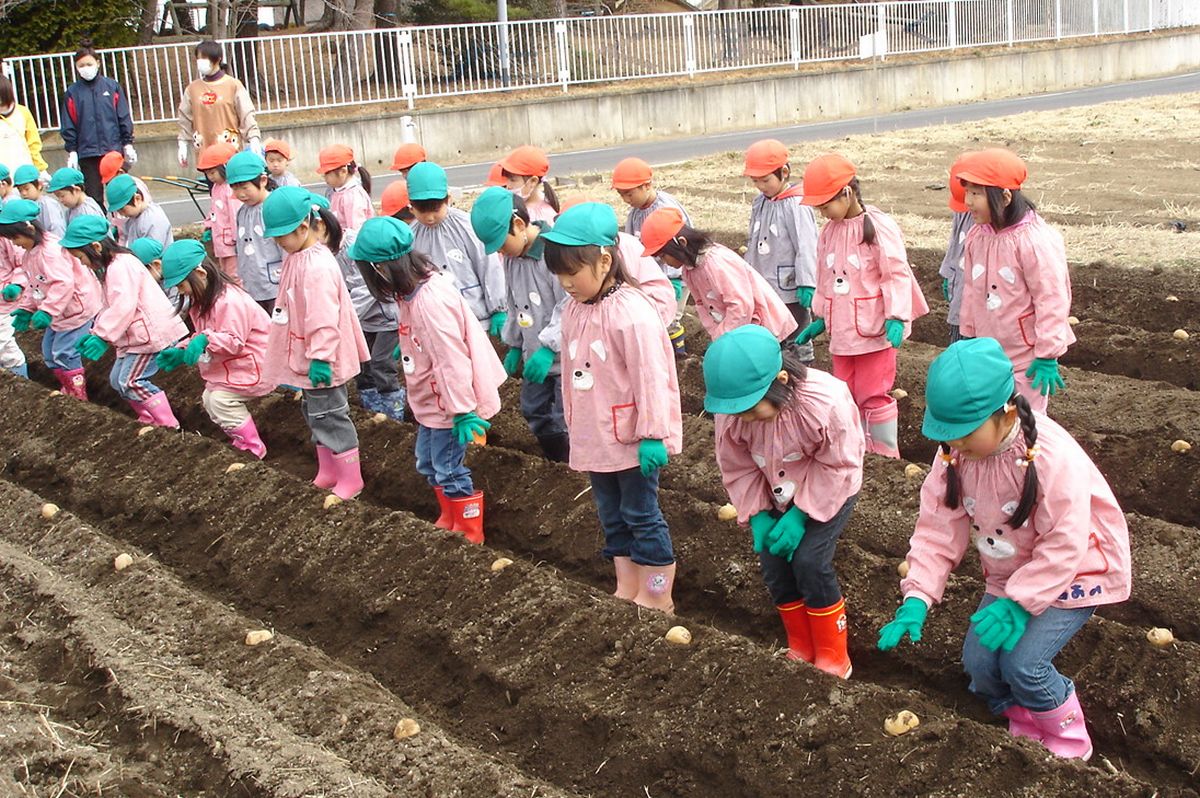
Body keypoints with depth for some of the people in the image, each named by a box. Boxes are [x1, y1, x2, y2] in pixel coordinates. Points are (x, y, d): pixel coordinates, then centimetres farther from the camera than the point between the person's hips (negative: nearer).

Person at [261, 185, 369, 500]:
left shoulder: (317, 265, -25)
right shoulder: (297, 257, 6)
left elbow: (324, 320, -27)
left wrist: (320, 357, -26)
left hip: (321, 361, -10)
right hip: (307, 357, 10)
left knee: (330, 417, 1)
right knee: (316, 415, 21)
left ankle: (350, 482, 13)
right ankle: (327, 474, 35)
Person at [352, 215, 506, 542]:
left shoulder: (431, 300, -30)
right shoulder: (414, 290, -1)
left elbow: (451, 358, -28)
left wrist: (463, 409, -24)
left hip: (448, 403, -10)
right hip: (430, 401, 10)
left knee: (449, 471, 4)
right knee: (428, 464, 22)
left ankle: (470, 537, 22)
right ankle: (449, 523, 41)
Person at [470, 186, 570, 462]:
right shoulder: (512, 257, 3)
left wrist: (549, 347, -27)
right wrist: (514, 345, 18)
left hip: (564, 356, -9)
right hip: (535, 355, 9)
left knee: (565, 419, -5)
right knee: (533, 411, 19)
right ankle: (559, 465, 37)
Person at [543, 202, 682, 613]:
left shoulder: (631, 312, -23)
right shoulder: (573, 310, 3)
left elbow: (650, 377, -22)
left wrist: (653, 435, -21)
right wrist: (573, 424, 17)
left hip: (631, 439, -8)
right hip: (594, 438, 8)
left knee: (641, 517, 4)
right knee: (612, 517, 18)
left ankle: (657, 598, 18)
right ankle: (626, 590, 31)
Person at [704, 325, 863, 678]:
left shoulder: (825, 403, -36)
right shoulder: (731, 413, -24)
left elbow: (837, 467, -23)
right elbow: (737, 469, -7)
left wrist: (800, 515, -25)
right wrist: (757, 515, -15)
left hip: (830, 491, -4)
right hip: (778, 495, 5)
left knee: (809, 561, -17)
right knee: (773, 562, -4)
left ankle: (833, 661, 2)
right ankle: (801, 651, 20)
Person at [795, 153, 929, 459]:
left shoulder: (879, 226, -14)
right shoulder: (829, 231, 8)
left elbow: (896, 274, -14)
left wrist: (896, 317, -21)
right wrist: (819, 319, 20)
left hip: (875, 331, -7)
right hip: (841, 331, 7)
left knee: (874, 396, -1)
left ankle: (887, 457, 11)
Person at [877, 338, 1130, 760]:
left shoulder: (1053, 457, -32)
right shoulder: (955, 454, -14)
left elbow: (1063, 545, -27)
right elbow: (939, 528, -11)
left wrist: (1019, 603, -31)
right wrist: (917, 598, -21)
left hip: (1075, 571, -6)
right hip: (1009, 573, 6)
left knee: (1021, 661, -20)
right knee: (978, 663, -6)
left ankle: (1067, 740, 10)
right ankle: (1026, 726, 24)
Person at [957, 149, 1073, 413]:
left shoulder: (1036, 240, -22)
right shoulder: (977, 236, 0)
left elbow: (1051, 300, -19)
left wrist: (1048, 356, -17)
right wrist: (968, 337, 16)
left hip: (1026, 357, -7)